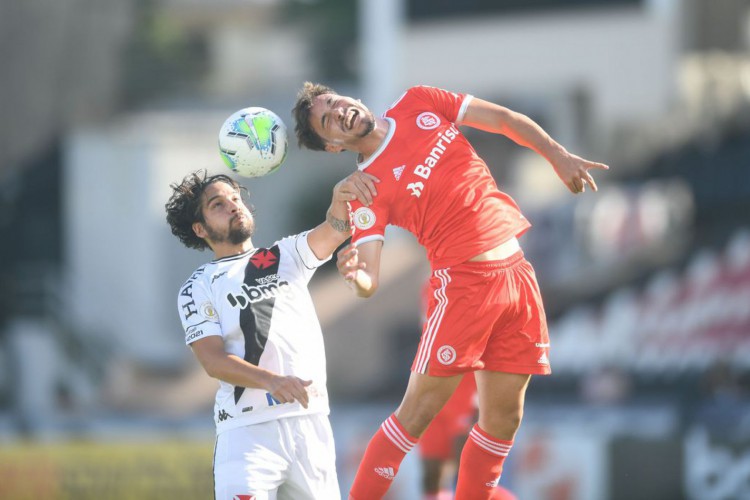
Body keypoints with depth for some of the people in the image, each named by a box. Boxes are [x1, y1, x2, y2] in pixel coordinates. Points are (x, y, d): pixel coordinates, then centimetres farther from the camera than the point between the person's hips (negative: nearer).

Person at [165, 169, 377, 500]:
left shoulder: (286, 257, 18)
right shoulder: (198, 288, 7)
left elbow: (334, 232, 0)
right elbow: (213, 361, -6)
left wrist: (341, 198, -24)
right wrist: (272, 382, -24)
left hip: (312, 423, 4)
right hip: (247, 431, -4)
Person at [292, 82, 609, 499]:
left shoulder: (419, 105, 7)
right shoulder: (369, 189, -7)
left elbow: (506, 120, 13)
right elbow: (370, 281, -16)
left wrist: (560, 157, 5)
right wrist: (358, 277, -39)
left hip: (516, 273, 5)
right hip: (464, 281, -5)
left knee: (504, 417, 5)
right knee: (419, 410, -10)